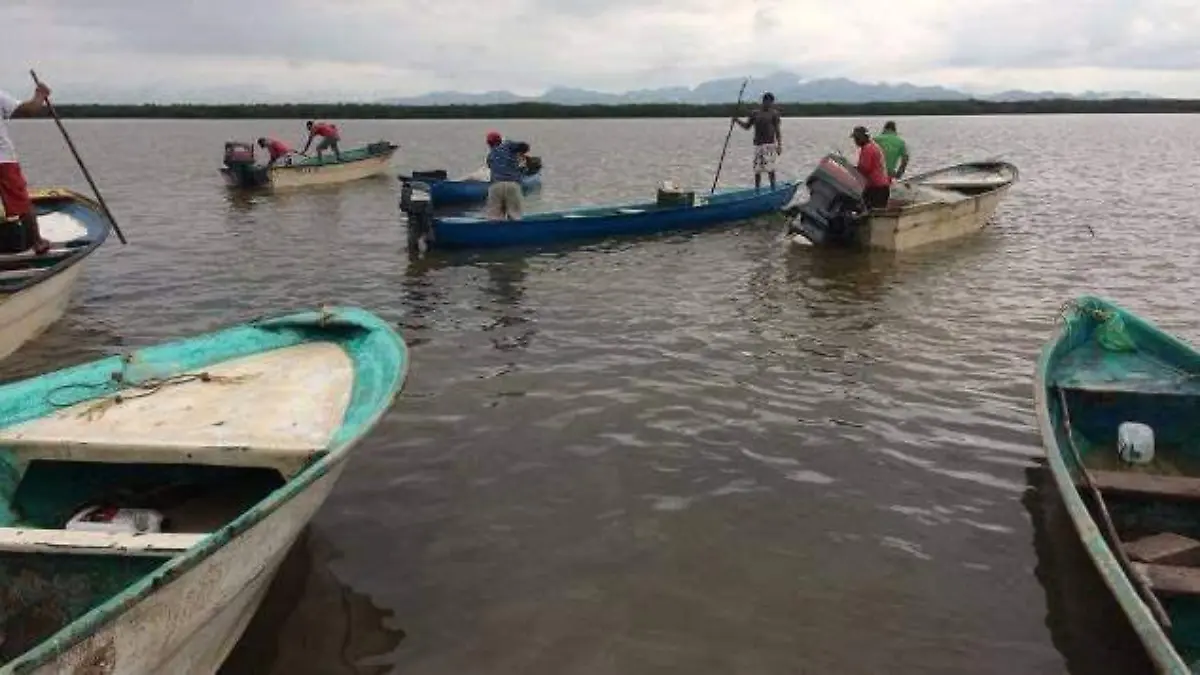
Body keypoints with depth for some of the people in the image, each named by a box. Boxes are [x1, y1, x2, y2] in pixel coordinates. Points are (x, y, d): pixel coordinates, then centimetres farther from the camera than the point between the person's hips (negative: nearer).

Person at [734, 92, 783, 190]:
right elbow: (747, 126, 16)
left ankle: (773, 189, -5)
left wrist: (780, 145, -7)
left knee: (770, 167, -11)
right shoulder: (755, 113, 12)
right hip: (758, 144, 4)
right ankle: (757, 189, 14)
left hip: (770, 144, -4)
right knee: (757, 168, 5)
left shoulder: (774, 114, 2)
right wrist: (737, 121, -1)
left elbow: (778, 130, 0)